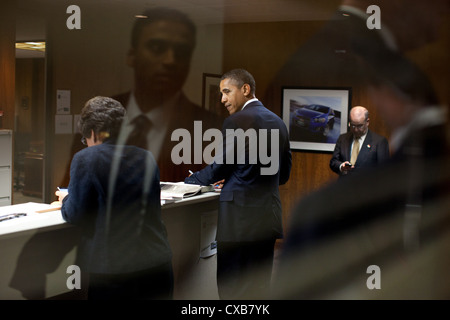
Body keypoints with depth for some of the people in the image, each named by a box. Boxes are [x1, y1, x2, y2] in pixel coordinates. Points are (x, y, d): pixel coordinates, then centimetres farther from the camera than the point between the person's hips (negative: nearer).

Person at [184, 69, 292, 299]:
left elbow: (220, 168, -9)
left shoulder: (237, 121, -12)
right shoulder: (278, 122, 12)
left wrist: (189, 180, 8)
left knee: (232, 289, 0)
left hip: (241, 219, -8)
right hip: (269, 217, 8)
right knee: (259, 287, 15)